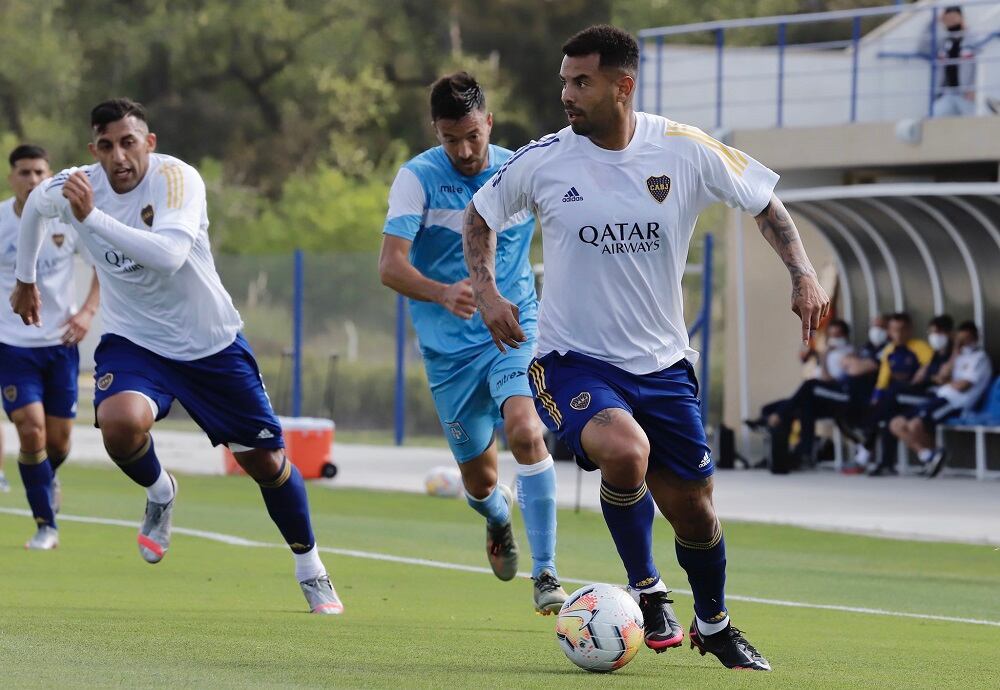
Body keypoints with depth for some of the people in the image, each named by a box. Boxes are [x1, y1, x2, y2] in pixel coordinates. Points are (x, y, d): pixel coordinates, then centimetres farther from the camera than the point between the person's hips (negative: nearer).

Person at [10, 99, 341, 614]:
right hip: (133, 340, 2)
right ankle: (159, 493, 3)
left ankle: (310, 570, 29)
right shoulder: (76, 186, -11)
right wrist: (25, 280, 25)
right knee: (120, 422, -31)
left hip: (212, 344, -2)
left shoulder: (176, 178, -24)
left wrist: (92, 217, -44)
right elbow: (34, 204, 15)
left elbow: (170, 255, -42)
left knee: (264, 459, 5)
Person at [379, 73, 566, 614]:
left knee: (525, 431, -27)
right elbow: (390, 265, -20)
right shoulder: (418, 178, -9)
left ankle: (546, 575, -21)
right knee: (479, 479, 6)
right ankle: (498, 519, 46)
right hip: (450, 347, 0)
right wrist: (442, 294, -38)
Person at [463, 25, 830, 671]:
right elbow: (481, 215, 10)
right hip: (572, 358, -2)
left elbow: (765, 202, 7)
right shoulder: (544, 160, -8)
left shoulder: (686, 151, -8)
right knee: (624, 451, -33)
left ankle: (715, 625, 38)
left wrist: (803, 273, -5)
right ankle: (647, 590, -7)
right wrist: (486, 290, -5)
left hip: (662, 363, 2)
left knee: (693, 512, 8)